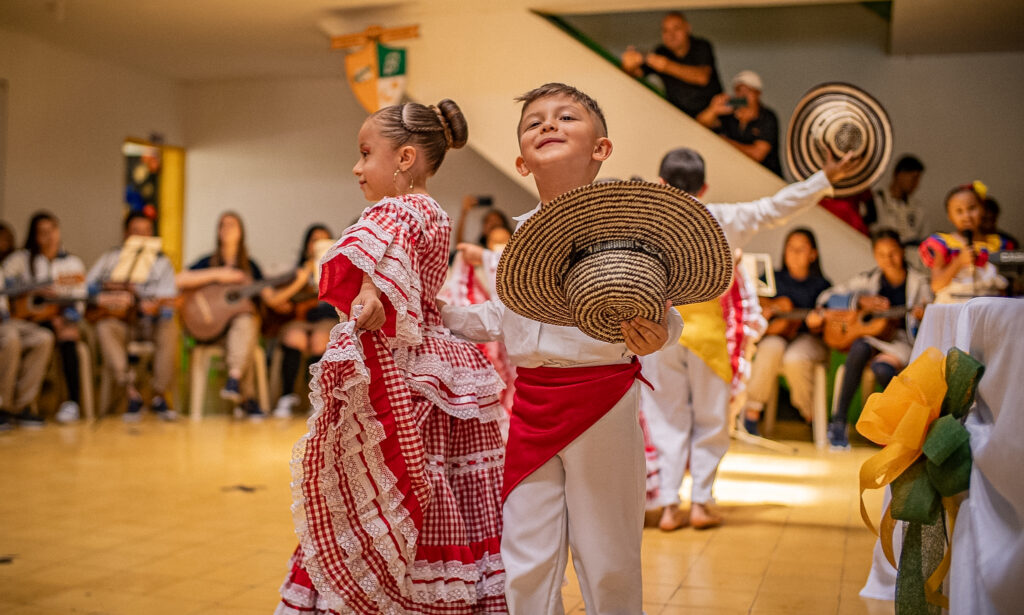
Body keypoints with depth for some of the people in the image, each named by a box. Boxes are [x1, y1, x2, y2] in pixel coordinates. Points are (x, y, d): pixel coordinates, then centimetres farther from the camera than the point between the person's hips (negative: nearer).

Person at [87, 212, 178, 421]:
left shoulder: (162, 262, 12)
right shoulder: (110, 258, 12)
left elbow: (167, 299, 2)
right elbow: (88, 285, 2)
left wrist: (156, 305, -21)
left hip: (150, 320, 0)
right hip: (120, 320, 0)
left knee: (169, 329, -33)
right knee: (105, 327, -33)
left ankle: (159, 396, -24)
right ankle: (131, 393, -34)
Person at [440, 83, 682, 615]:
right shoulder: (524, 230, 11)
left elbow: (657, 307, -13)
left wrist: (655, 334, -34)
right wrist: (442, 316, 17)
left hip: (601, 397, -5)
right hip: (531, 401, 5)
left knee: (607, 561, 7)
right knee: (525, 561, 10)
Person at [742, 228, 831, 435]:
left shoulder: (821, 285, 5)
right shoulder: (773, 279, 12)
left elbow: (822, 328, -1)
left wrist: (814, 324, -24)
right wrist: (760, 313, -7)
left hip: (808, 337, -1)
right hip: (775, 334, 2)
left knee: (794, 359, -35)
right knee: (772, 348, -34)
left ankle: (812, 416, -11)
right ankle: (752, 412, -30)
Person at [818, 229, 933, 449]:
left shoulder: (918, 282, 3)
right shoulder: (868, 280, 7)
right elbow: (826, 298, 2)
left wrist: (921, 317, -22)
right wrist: (860, 301, -12)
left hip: (902, 340, -2)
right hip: (871, 335, 2)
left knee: (882, 367, -36)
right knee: (861, 347, -36)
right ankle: (838, 422, -32)